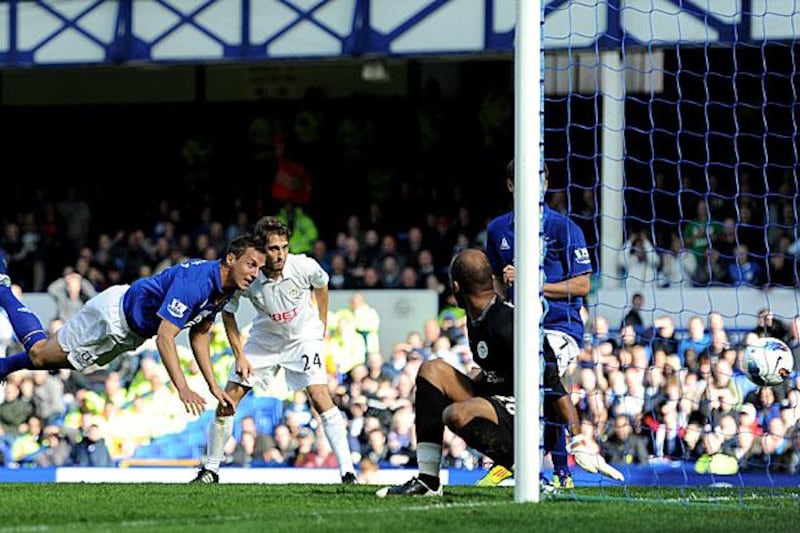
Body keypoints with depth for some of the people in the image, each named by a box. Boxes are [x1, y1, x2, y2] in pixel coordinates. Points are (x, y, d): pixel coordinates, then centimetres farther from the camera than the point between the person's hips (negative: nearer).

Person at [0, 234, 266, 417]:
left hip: (132, 333, 9)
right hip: (113, 314, -9)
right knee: (39, 353, 4)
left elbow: (199, 335, 8)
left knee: (62, 358, 21)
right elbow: (164, 337, -40)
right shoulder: (195, 281, -36)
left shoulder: (225, 290, -7)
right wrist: (182, 389, -44)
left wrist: (213, 385, 4)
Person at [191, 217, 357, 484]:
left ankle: (348, 472, -21)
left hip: (303, 336, -2)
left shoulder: (304, 267, -26)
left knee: (320, 397, -21)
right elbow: (227, 313, -6)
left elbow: (321, 284, 1)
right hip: (265, 339, 2)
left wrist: (322, 325, 6)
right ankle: (210, 470, 15)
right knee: (227, 400, -2)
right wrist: (239, 356, -10)